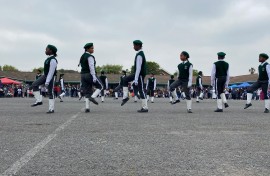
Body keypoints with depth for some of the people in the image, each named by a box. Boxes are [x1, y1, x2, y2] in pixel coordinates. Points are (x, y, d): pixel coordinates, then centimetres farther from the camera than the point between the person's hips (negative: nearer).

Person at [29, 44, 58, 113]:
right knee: (34, 85, -1)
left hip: (51, 77, -9)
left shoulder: (53, 60, -23)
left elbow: (51, 72, -26)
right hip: (45, 75, 9)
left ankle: (51, 109, 5)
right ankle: (38, 101, 3)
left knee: (50, 92, -3)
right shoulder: (49, 58, 6)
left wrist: (47, 82, -27)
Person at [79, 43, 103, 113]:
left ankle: (87, 108, 0)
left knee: (87, 92, 7)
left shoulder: (82, 56, 18)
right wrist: (94, 77, -22)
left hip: (83, 75, 8)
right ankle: (92, 97, -14)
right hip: (89, 74, -8)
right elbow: (91, 67, -19)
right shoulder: (90, 57, -10)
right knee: (100, 86, 8)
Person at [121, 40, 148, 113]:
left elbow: (138, 68, -24)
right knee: (125, 79, 11)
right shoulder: (140, 53, 12)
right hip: (138, 73, 10)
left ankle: (145, 108, 1)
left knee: (141, 90, -5)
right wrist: (136, 78, 25)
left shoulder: (139, 55, -20)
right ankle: (125, 97, 8)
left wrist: (136, 79, -25)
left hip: (140, 74, -10)